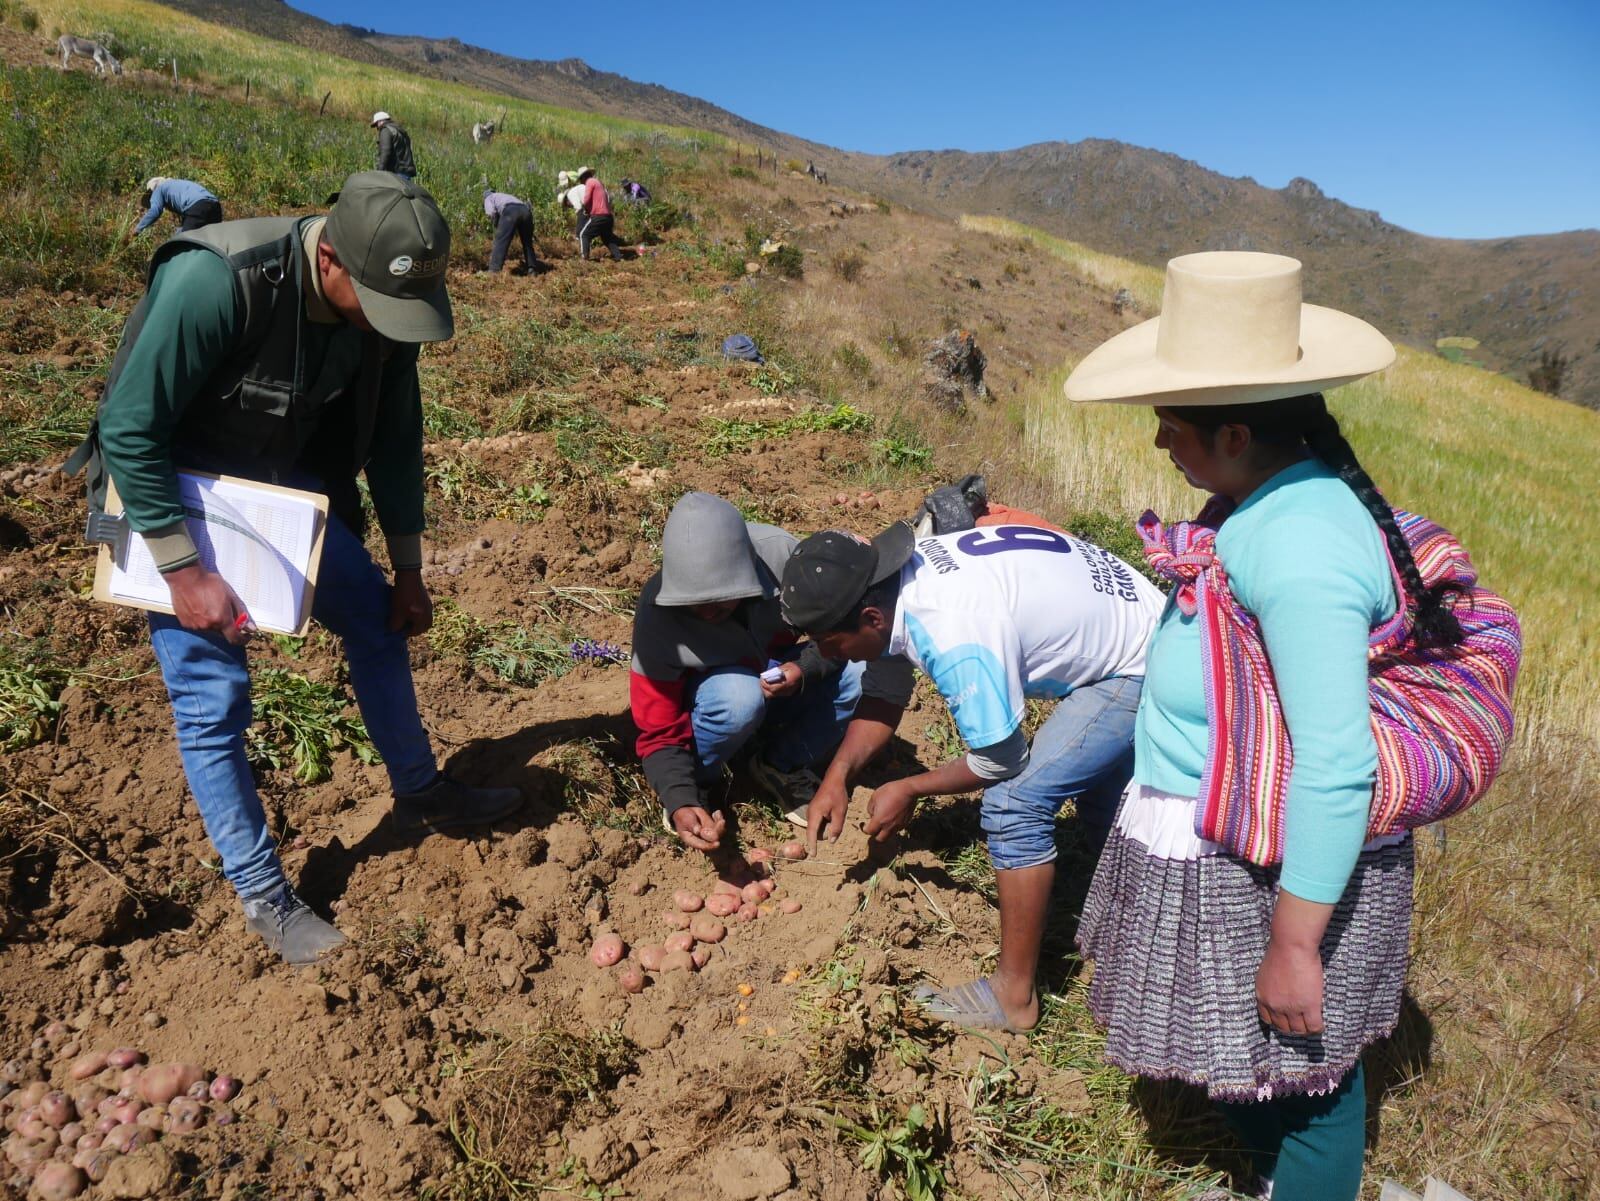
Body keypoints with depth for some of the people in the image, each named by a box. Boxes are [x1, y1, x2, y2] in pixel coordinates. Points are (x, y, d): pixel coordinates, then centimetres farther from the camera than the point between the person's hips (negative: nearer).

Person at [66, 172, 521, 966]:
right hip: (166, 488, -6)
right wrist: (183, 569, -27)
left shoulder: (383, 300, -14)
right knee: (213, 693, -7)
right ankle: (262, 896, 9)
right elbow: (127, 429, -28)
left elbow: (392, 435, -2)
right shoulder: (214, 280, -34)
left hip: (281, 481, 6)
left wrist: (408, 569, 2)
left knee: (377, 618, 8)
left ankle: (420, 796, 28)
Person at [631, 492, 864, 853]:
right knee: (739, 697, -38)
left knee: (865, 670, -25)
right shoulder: (657, 615, -30)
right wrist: (679, 803, -39)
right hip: (708, 698, -3)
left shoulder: (778, 552, -28)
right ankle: (694, 783, -7)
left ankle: (781, 766, -2)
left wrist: (806, 667, -33)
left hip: (780, 683, 3)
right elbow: (660, 733, -22)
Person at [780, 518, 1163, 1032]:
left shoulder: (954, 639, -37)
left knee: (1014, 804, -15)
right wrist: (837, 776, -8)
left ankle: (1015, 995, 0)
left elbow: (999, 760, -23)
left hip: (1140, 667, -10)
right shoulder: (893, 581, -11)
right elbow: (884, 697, 2)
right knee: (1100, 799, 27)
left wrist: (909, 790, -9)